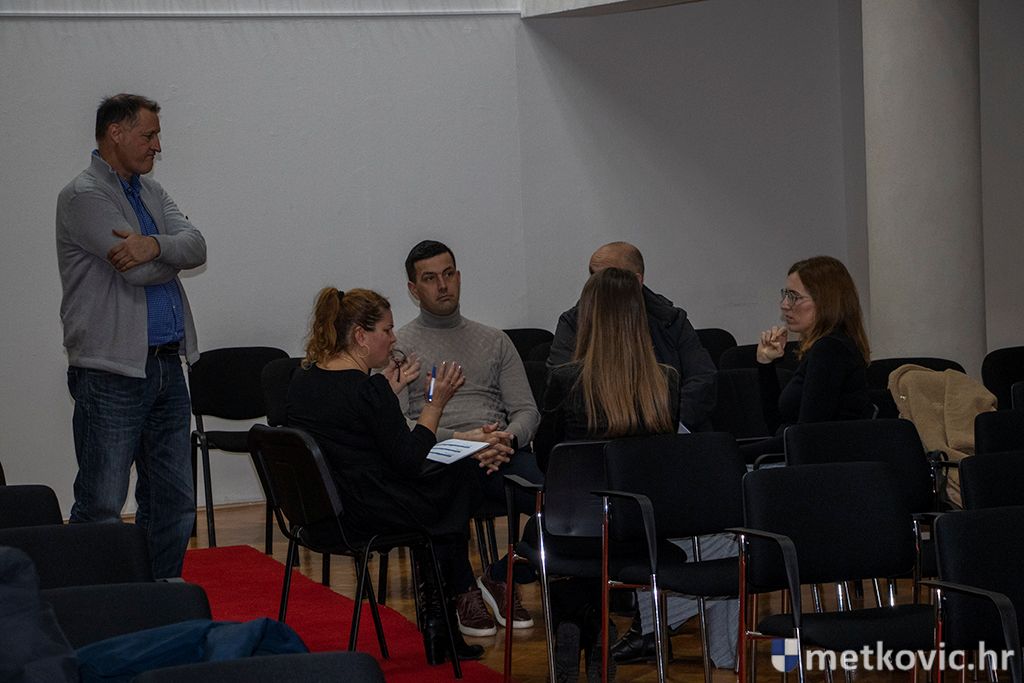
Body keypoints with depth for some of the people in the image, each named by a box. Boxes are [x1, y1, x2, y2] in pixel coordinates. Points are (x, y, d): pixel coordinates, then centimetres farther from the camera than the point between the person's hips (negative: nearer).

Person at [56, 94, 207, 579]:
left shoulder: (151, 192, 16)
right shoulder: (83, 196, -9)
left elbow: (196, 246, 0)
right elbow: (138, 271, -19)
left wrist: (153, 245, -21)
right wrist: (170, 254, 2)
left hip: (166, 366, 8)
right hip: (112, 372, -8)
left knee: (174, 505, 11)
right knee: (100, 512, -5)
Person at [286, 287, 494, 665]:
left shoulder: (301, 380, 5)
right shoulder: (366, 390, -19)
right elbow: (411, 461, -14)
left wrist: (388, 390, 18)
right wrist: (436, 403, -7)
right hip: (367, 514, -9)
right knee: (460, 472, 13)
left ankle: (435, 617, 24)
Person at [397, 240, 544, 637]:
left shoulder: (494, 341, 23)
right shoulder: (399, 346, 11)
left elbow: (526, 410, 15)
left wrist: (509, 436, -10)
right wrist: (459, 438, -18)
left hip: (500, 453, 4)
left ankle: (501, 580, -2)